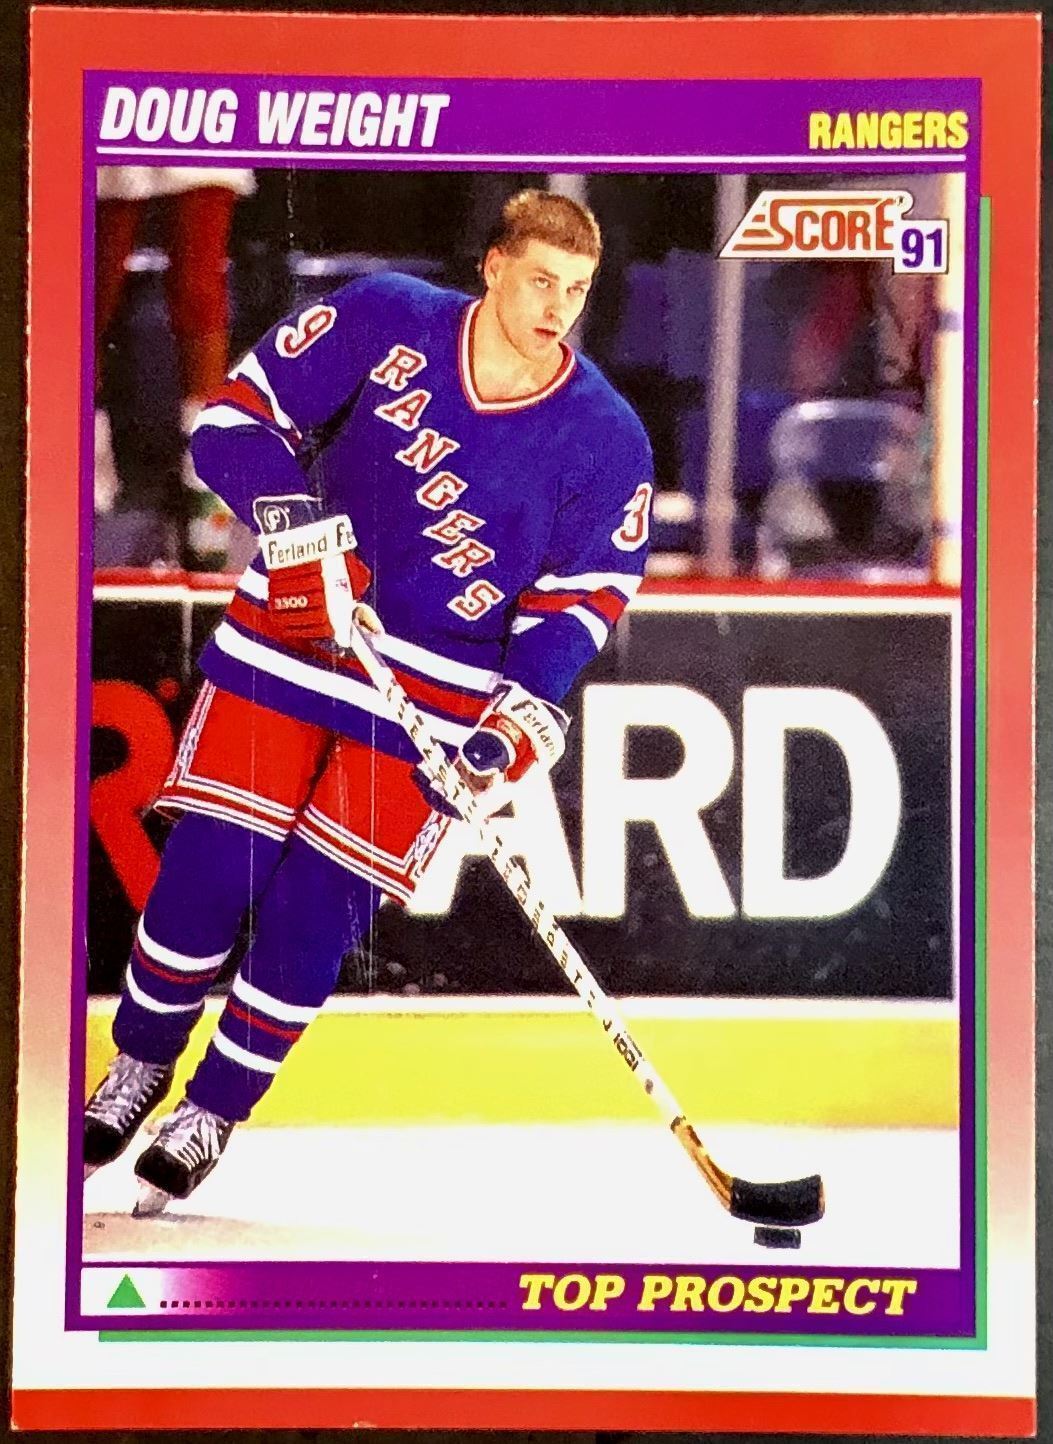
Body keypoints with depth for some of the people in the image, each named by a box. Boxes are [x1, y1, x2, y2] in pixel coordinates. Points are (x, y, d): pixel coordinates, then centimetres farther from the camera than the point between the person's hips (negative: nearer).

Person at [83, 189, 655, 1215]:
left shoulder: (606, 440, -5)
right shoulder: (385, 321, -6)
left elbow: (581, 598, -4)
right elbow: (239, 415, -5)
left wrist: (523, 716, -18)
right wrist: (300, 526, -20)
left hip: (437, 697, 0)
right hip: (287, 639, 1)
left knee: (313, 912, -4)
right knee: (206, 873, -1)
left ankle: (211, 1116, 18)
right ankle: (135, 1072, 26)